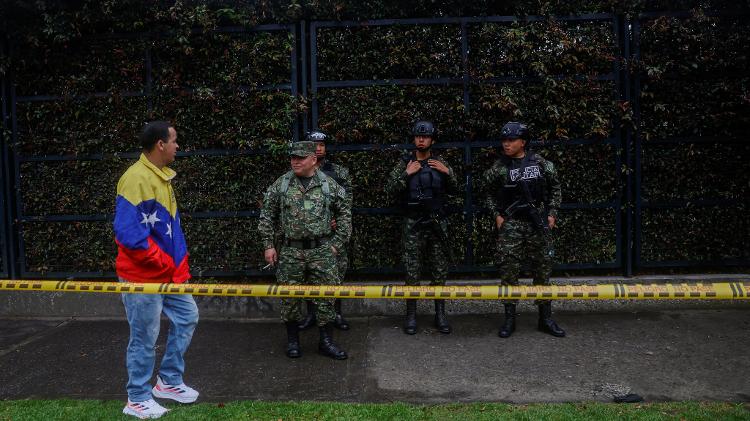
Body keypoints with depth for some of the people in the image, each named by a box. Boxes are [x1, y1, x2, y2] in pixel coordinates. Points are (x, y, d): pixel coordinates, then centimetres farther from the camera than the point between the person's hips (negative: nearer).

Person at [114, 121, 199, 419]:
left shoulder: (162, 176, 9)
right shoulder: (136, 179, -21)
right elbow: (127, 232, -26)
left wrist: (179, 261, 9)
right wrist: (164, 262, -18)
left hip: (169, 272, 9)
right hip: (143, 276, -9)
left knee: (187, 317, 16)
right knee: (145, 338, 4)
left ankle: (169, 381, 30)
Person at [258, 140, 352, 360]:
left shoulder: (329, 185, 1)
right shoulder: (281, 184, 2)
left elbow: (344, 213, 8)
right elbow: (267, 215, 8)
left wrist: (337, 243, 3)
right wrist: (268, 245, 4)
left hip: (322, 251, 0)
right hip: (291, 251, 0)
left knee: (325, 296, 4)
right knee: (290, 296, 7)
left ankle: (326, 341, 17)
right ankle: (292, 340, 24)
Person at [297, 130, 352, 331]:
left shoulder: (339, 171, 4)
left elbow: (347, 198, -2)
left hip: (333, 229, -1)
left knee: (337, 270, 2)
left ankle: (336, 313, 16)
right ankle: (311, 313, 19)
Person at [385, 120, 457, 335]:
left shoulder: (440, 163, 6)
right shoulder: (404, 164, 1)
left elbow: (453, 190, 10)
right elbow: (390, 190, -5)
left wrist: (448, 172, -6)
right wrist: (406, 174, -15)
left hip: (437, 223, 2)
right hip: (413, 225, -2)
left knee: (440, 270, 6)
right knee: (412, 271, 2)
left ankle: (440, 313, 17)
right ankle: (411, 315, 12)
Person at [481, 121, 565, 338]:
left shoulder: (540, 163, 2)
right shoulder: (499, 167, -1)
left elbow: (555, 187, 12)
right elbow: (489, 193, 11)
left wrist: (552, 213, 6)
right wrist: (496, 215, 1)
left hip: (537, 223, 1)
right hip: (510, 224, -1)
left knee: (542, 269, 6)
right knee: (508, 270, -2)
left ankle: (546, 318, 18)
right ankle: (509, 319, 10)